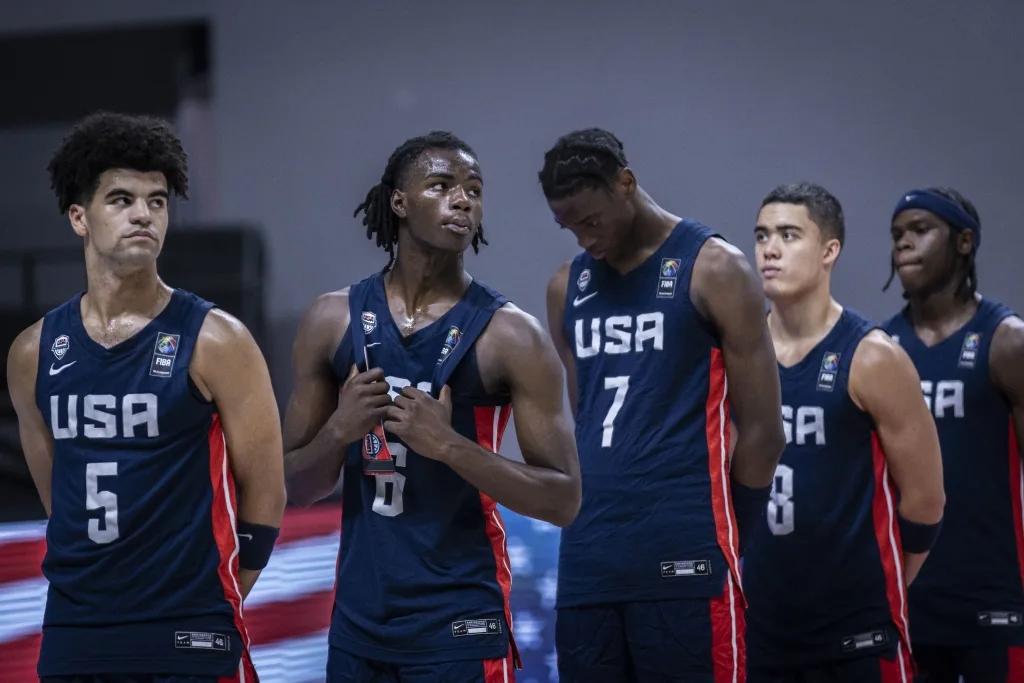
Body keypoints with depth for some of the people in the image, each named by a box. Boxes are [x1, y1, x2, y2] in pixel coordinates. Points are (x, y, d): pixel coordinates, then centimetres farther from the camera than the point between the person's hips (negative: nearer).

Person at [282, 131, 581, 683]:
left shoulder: (510, 336, -7)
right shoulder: (333, 320, 3)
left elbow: (563, 500, -10)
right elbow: (295, 487, 8)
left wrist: (450, 445, -21)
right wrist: (338, 431, -12)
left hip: (462, 626, -3)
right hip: (358, 621, 3)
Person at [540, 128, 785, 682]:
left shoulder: (713, 270, -3)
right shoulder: (567, 287, 14)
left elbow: (761, 430, -3)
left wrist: (722, 541, 0)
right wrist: (590, 519, 13)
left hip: (684, 556, -5)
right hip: (587, 555, 6)